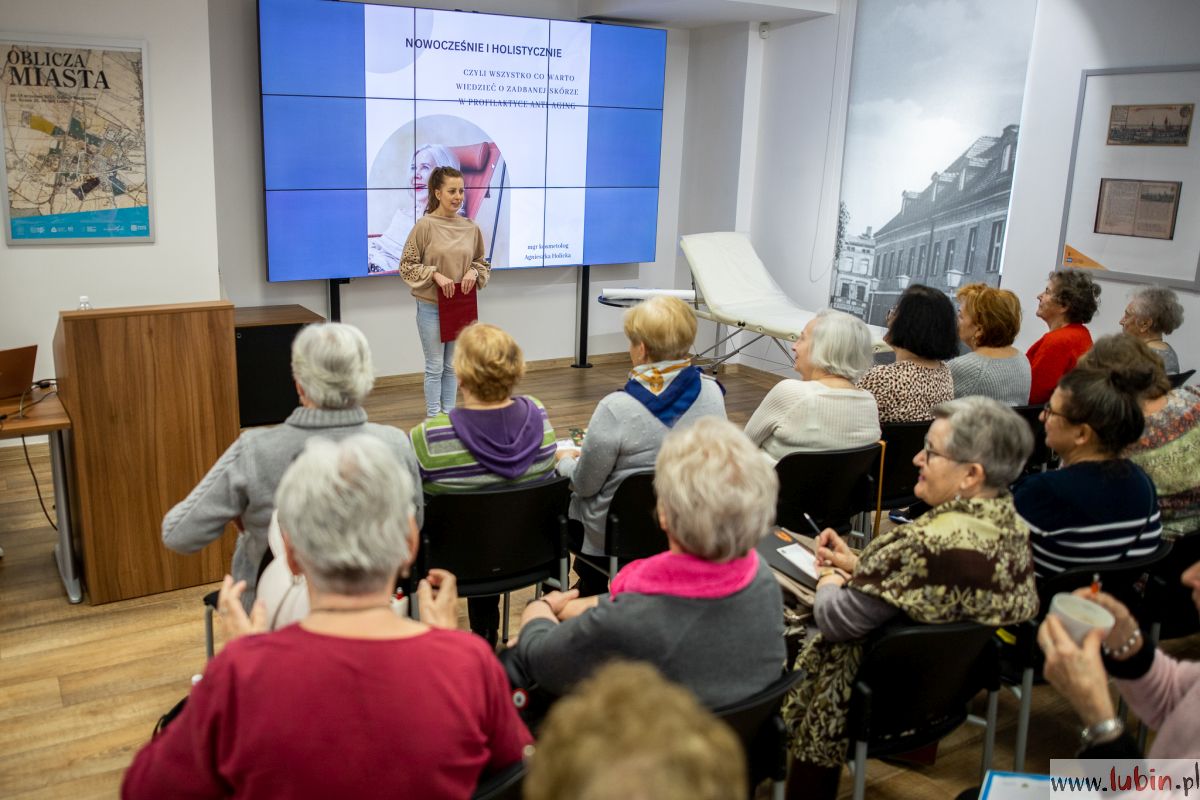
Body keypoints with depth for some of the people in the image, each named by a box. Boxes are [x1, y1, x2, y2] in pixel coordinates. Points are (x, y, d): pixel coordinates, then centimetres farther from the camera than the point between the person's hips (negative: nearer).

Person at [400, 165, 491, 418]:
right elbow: (406, 266, -8)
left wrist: (473, 272, -8)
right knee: (435, 366, 3)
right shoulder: (424, 226, -11)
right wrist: (435, 275, -19)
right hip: (431, 306, -4)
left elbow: (482, 262, 13)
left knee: (452, 366, 12)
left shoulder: (471, 227, 1)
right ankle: (433, 419, 13)